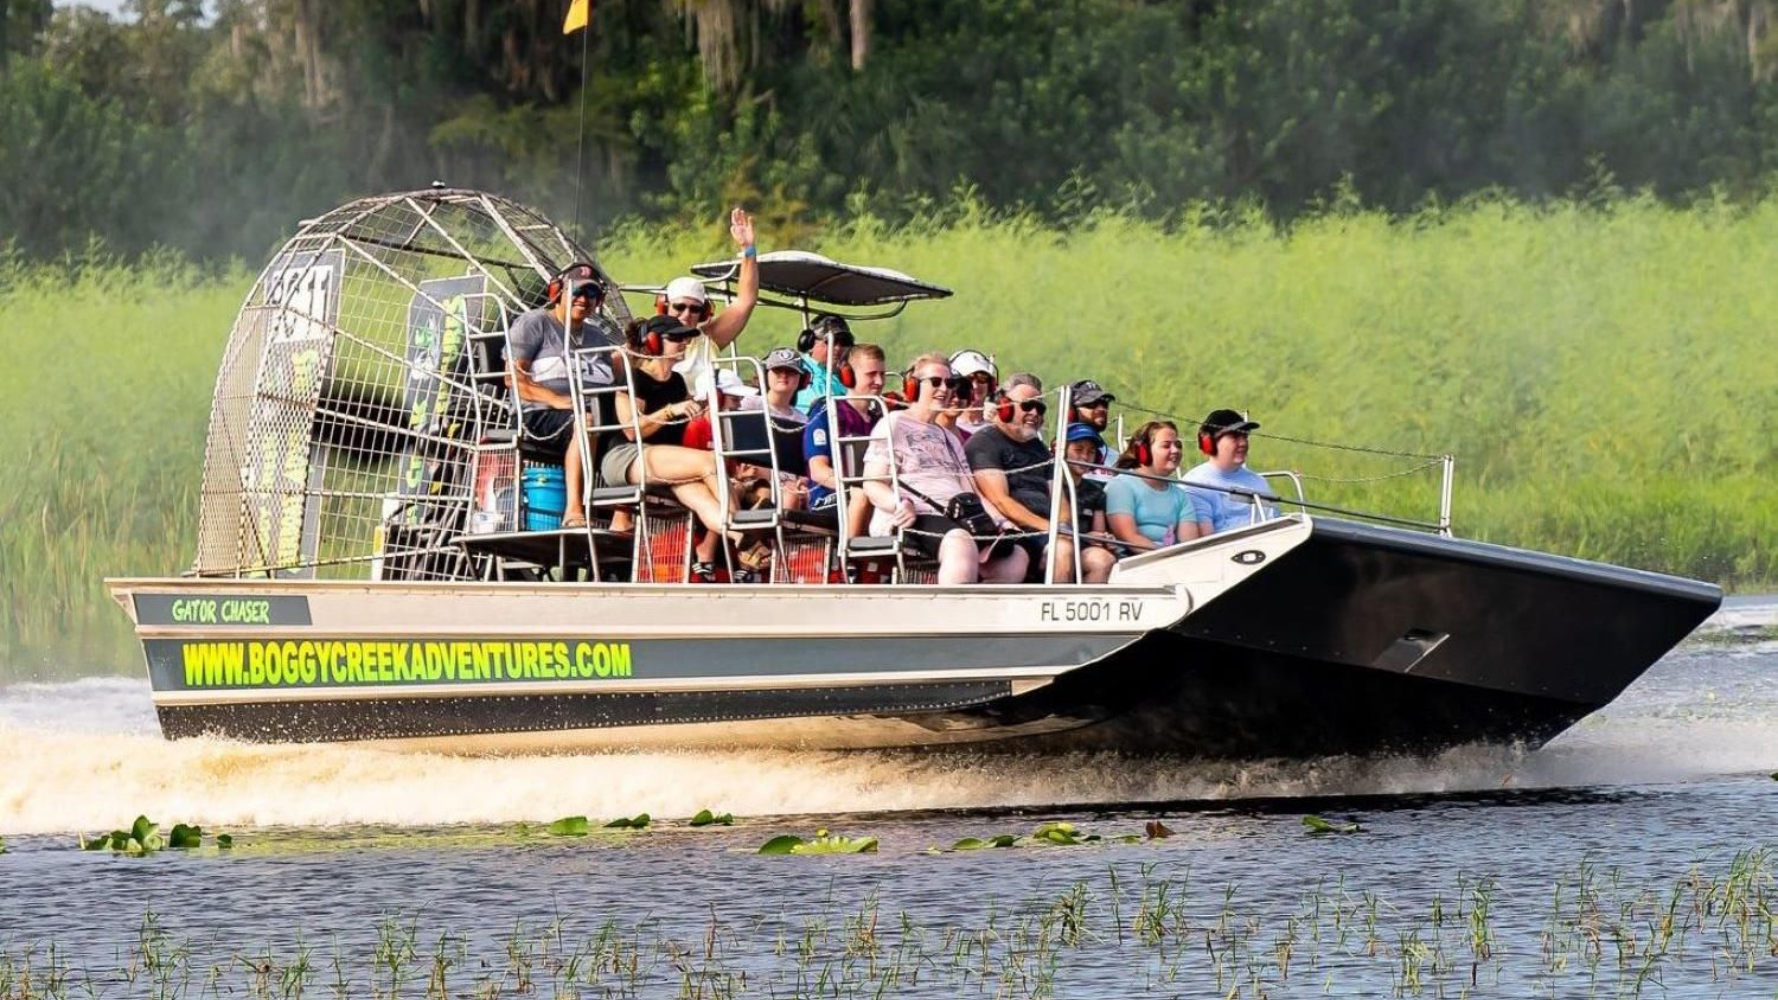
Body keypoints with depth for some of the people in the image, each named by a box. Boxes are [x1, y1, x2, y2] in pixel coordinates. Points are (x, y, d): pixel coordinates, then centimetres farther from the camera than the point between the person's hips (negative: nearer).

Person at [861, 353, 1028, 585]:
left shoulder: (949, 438, 33)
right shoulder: (893, 425, 10)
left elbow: (970, 493, 26)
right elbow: (872, 485, -1)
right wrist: (898, 505, -23)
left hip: (956, 520, 8)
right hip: (914, 520, -8)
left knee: (1016, 556, -20)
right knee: (961, 543, -40)